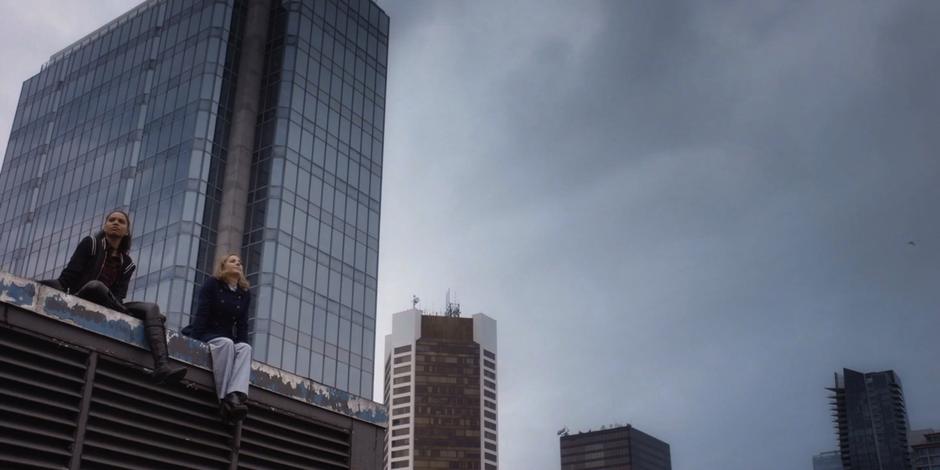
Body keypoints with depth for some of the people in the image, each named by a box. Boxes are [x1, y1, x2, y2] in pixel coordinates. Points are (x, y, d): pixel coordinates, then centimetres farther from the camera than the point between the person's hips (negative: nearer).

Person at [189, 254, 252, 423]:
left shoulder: (245, 294, 16)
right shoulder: (212, 284, 2)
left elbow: (242, 324, 9)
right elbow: (201, 314, -9)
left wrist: (241, 344, -7)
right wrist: (195, 341, -20)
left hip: (228, 340, 4)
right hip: (206, 335, -4)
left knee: (245, 347, -30)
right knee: (226, 343, -37)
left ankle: (236, 396, -55)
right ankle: (224, 400, -45)